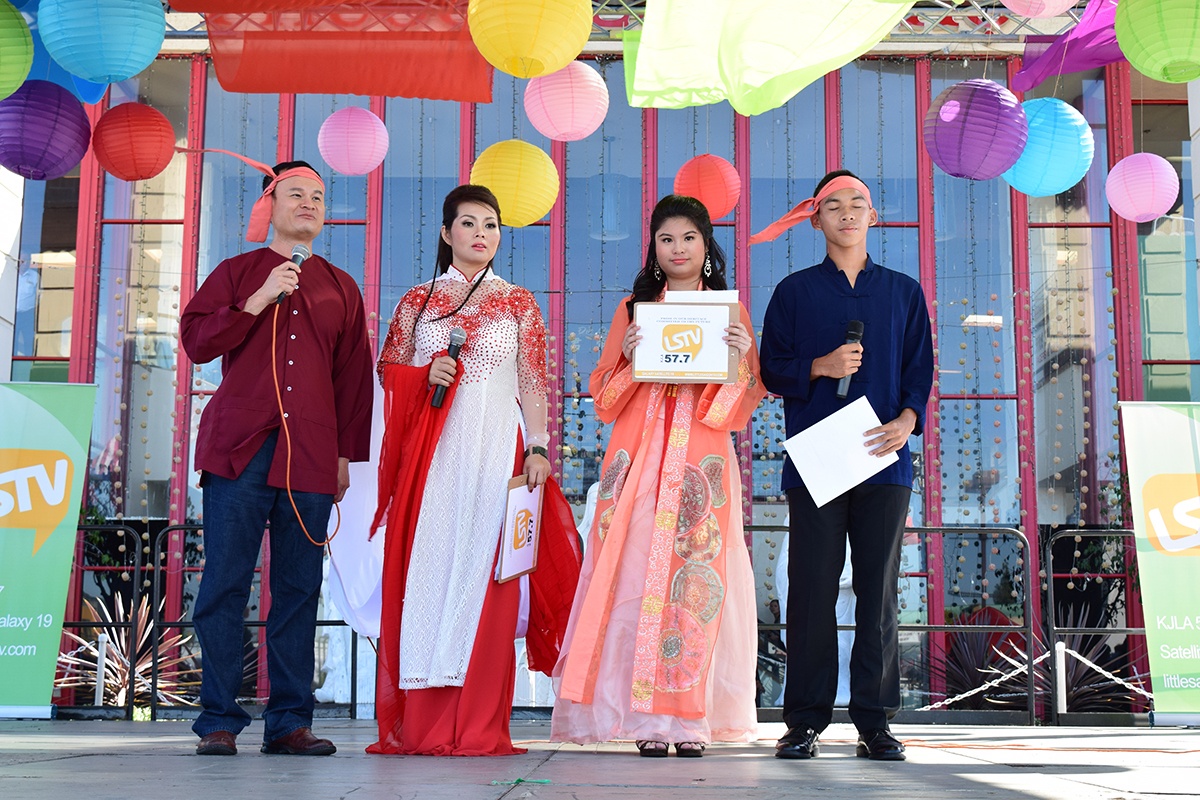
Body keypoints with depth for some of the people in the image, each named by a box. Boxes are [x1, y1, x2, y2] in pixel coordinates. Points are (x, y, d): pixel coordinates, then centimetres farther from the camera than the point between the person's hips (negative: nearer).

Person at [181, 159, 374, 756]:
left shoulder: (341, 288, 18)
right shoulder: (238, 272, 13)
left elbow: (354, 378, 17)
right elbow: (196, 340, 1)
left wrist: (346, 454, 12)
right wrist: (260, 300, -8)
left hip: (311, 455, 2)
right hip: (240, 448, -2)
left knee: (299, 589, 1)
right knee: (225, 583, -5)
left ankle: (289, 721, 6)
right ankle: (219, 720, 1)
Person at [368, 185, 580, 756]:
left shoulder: (519, 304, 12)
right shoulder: (418, 301, 13)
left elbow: (533, 386, 8)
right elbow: (387, 370, 14)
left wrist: (537, 449, -2)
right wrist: (424, 375, -5)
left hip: (496, 451, -1)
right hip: (430, 454, 1)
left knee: (486, 574, -6)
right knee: (426, 573, -4)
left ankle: (479, 726, -3)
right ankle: (421, 724, 0)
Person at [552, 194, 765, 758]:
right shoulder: (634, 309, 15)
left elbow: (750, 396, 10)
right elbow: (604, 395, 12)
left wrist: (743, 356, -9)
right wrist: (628, 356, -6)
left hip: (703, 456, 0)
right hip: (640, 452, 0)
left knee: (696, 576, -7)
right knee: (638, 574, -7)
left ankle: (688, 718, -2)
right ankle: (644, 720, -4)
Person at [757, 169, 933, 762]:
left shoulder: (903, 291, 15)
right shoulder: (795, 291, 11)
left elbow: (920, 368, 10)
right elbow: (772, 369, 7)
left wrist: (907, 419, -7)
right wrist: (821, 367, -11)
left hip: (883, 458, 1)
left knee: (879, 590, 1)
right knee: (812, 590, -2)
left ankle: (874, 722, 7)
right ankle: (805, 720, 4)